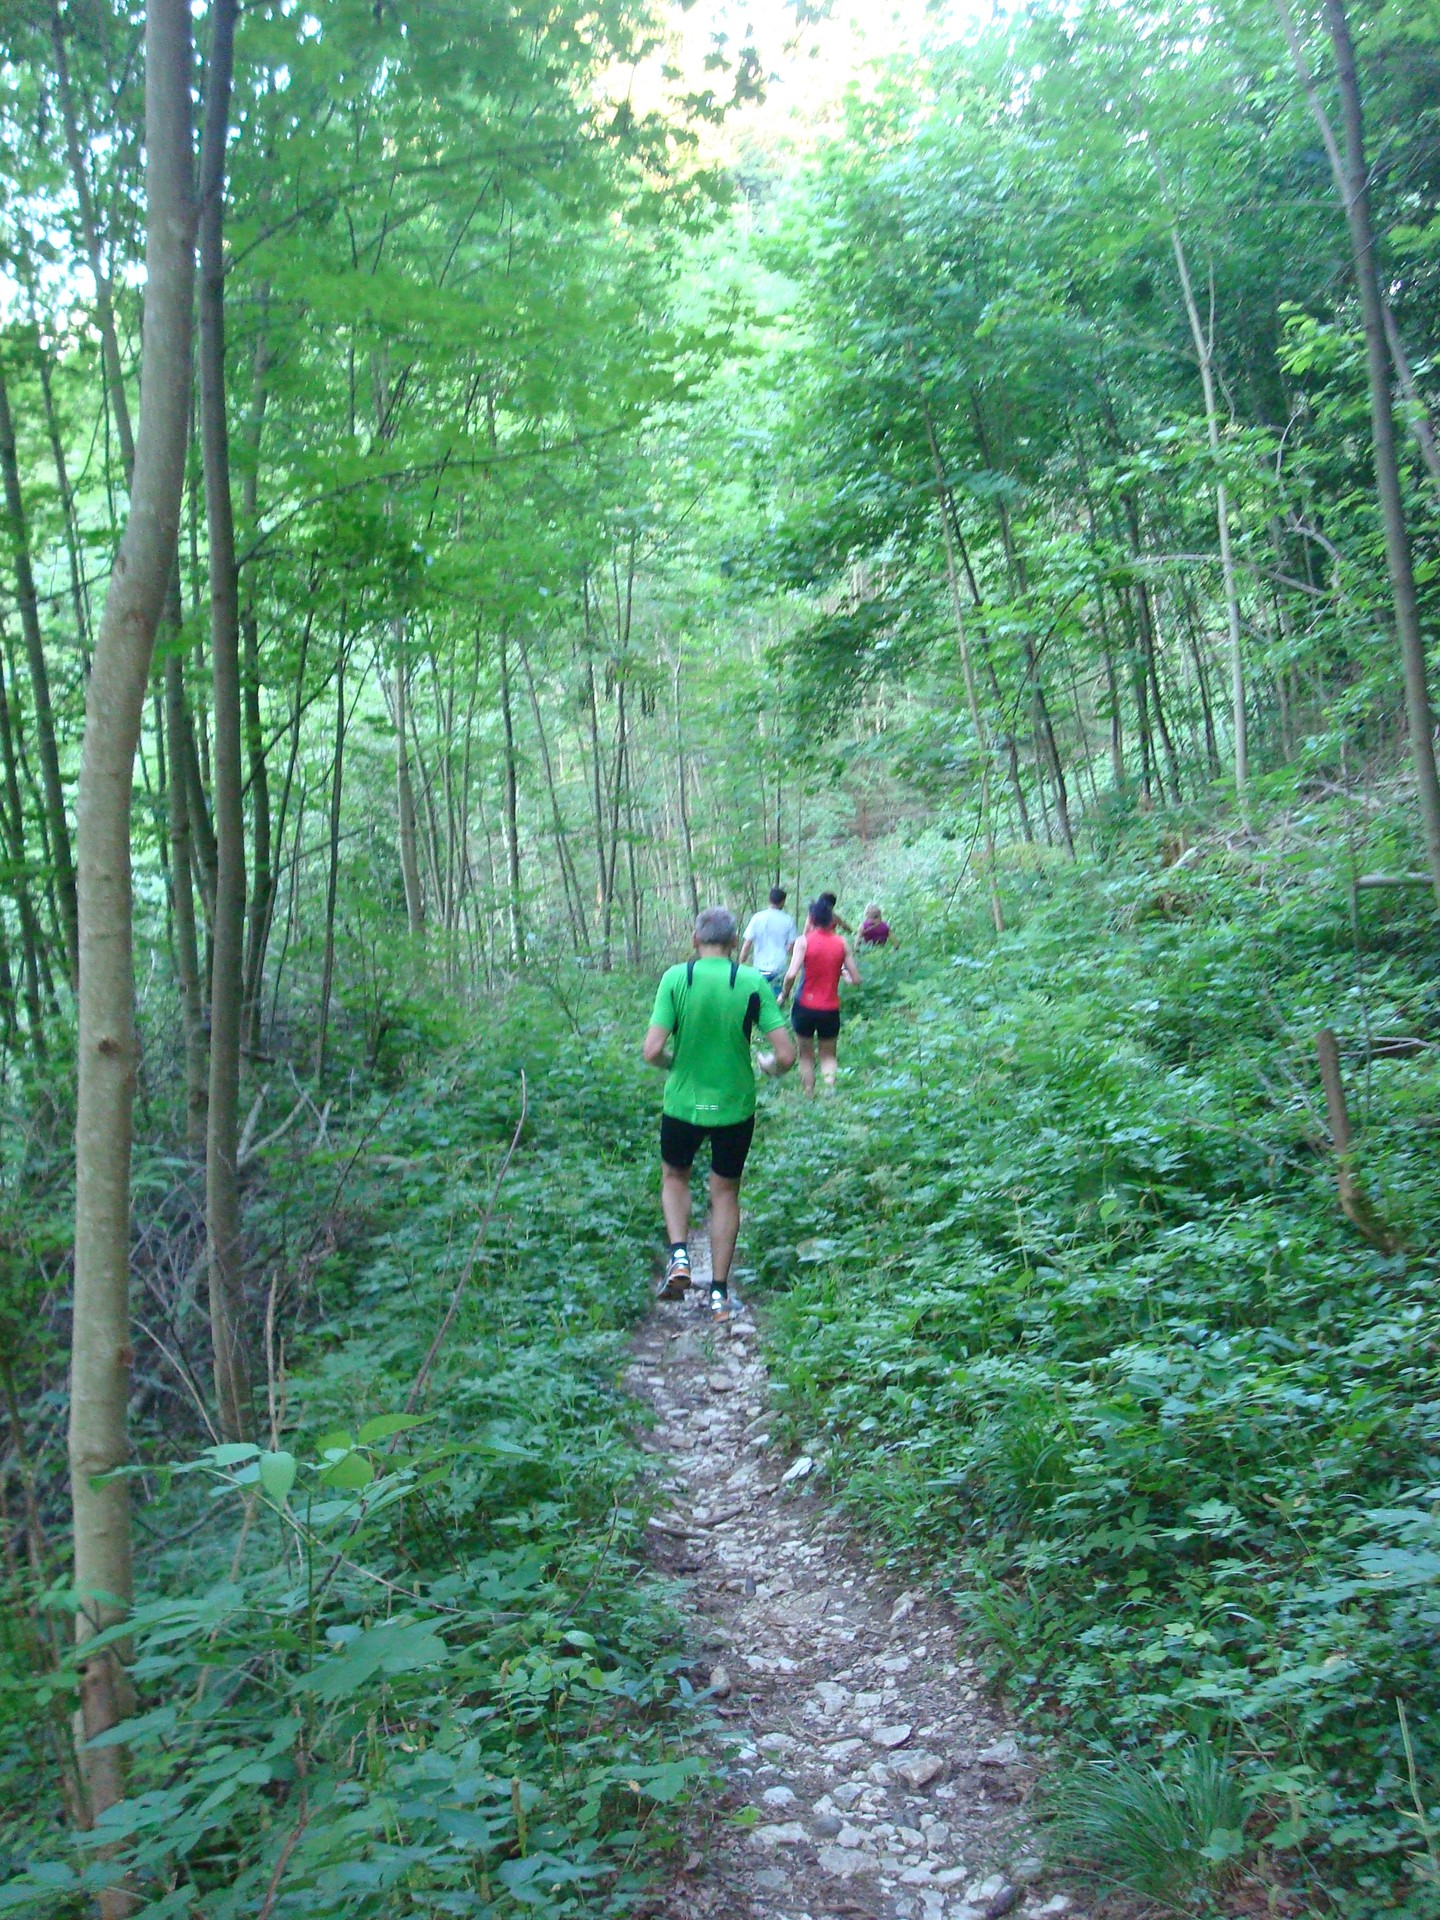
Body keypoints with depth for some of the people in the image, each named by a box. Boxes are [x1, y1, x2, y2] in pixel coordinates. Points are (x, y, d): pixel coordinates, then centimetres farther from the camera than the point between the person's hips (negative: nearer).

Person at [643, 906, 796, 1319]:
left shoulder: (675, 978, -11)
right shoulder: (754, 983, -10)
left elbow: (652, 1051, -17)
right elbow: (787, 1055, -13)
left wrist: (673, 1065, 6)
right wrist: (770, 1066, 10)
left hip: (683, 1103, 0)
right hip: (735, 1107, 1)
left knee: (675, 1177, 25)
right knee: (725, 1192, 17)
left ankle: (679, 1255, 5)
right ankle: (719, 1292, 20)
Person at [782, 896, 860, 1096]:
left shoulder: (804, 941, -9)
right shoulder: (842, 943, -2)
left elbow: (791, 975, -20)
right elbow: (856, 980, -2)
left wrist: (784, 995, -3)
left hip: (805, 1007, -2)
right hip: (830, 1010, 2)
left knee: (806, 1054, 17)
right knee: (828, 1055, 17)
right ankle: (830, 1085, -10)